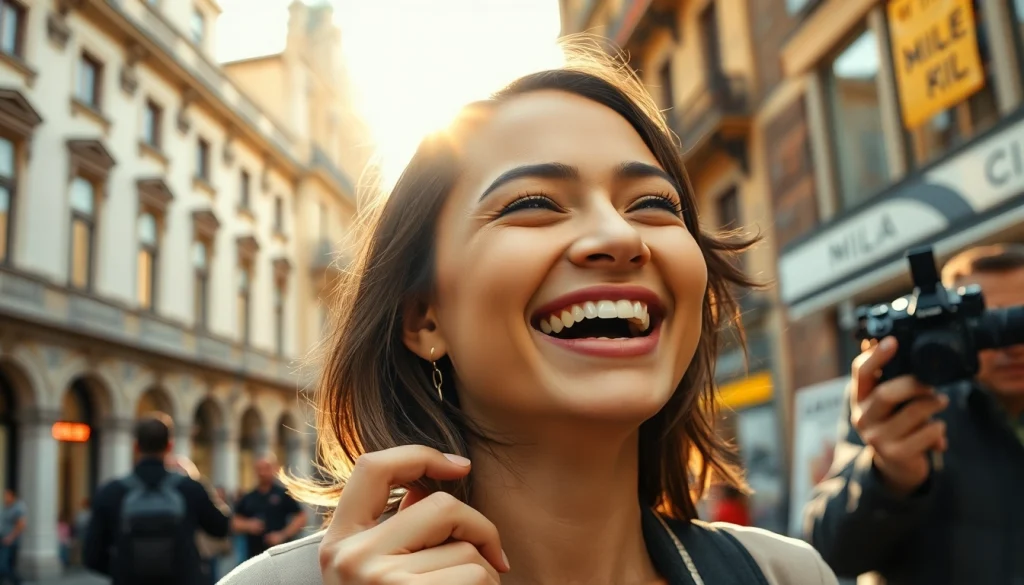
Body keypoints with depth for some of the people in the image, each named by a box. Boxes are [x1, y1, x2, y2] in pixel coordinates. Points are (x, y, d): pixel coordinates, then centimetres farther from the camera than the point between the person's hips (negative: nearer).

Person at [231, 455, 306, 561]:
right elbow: (235, 522, 15)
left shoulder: (284, 494, 0)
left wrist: (283, 535, -12)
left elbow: (301, 519, -2)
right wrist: (248, 525, -5)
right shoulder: (248, 498, 11)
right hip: (253, 554, 4)